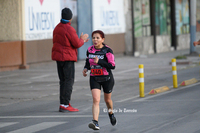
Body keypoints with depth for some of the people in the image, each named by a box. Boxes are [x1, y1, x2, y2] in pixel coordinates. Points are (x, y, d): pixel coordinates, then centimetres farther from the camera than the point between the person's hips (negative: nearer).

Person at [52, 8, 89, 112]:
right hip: (67, 57, -8)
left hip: (58, 56, 8)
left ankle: (63, 105, 11)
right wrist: (82, 39, 6)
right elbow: (77, 44, -16)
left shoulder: (57, 28, 11)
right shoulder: (69, 29, -17)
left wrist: (81, 40, 21)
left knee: (63, 81, 11)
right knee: (69, 80, -5)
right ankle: (65, 105, -10)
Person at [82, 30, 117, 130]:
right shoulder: (90, 50, 0)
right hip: (94, 78, 2)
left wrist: (99, 62, -28)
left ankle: (111, 113, 49)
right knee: (96, 100, -15)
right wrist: (86, 68, -1)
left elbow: (112, 65, -20)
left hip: (107, 78, -2)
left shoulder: (107, 51, -14)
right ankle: (95, 122, -25)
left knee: (107, 99, 17)